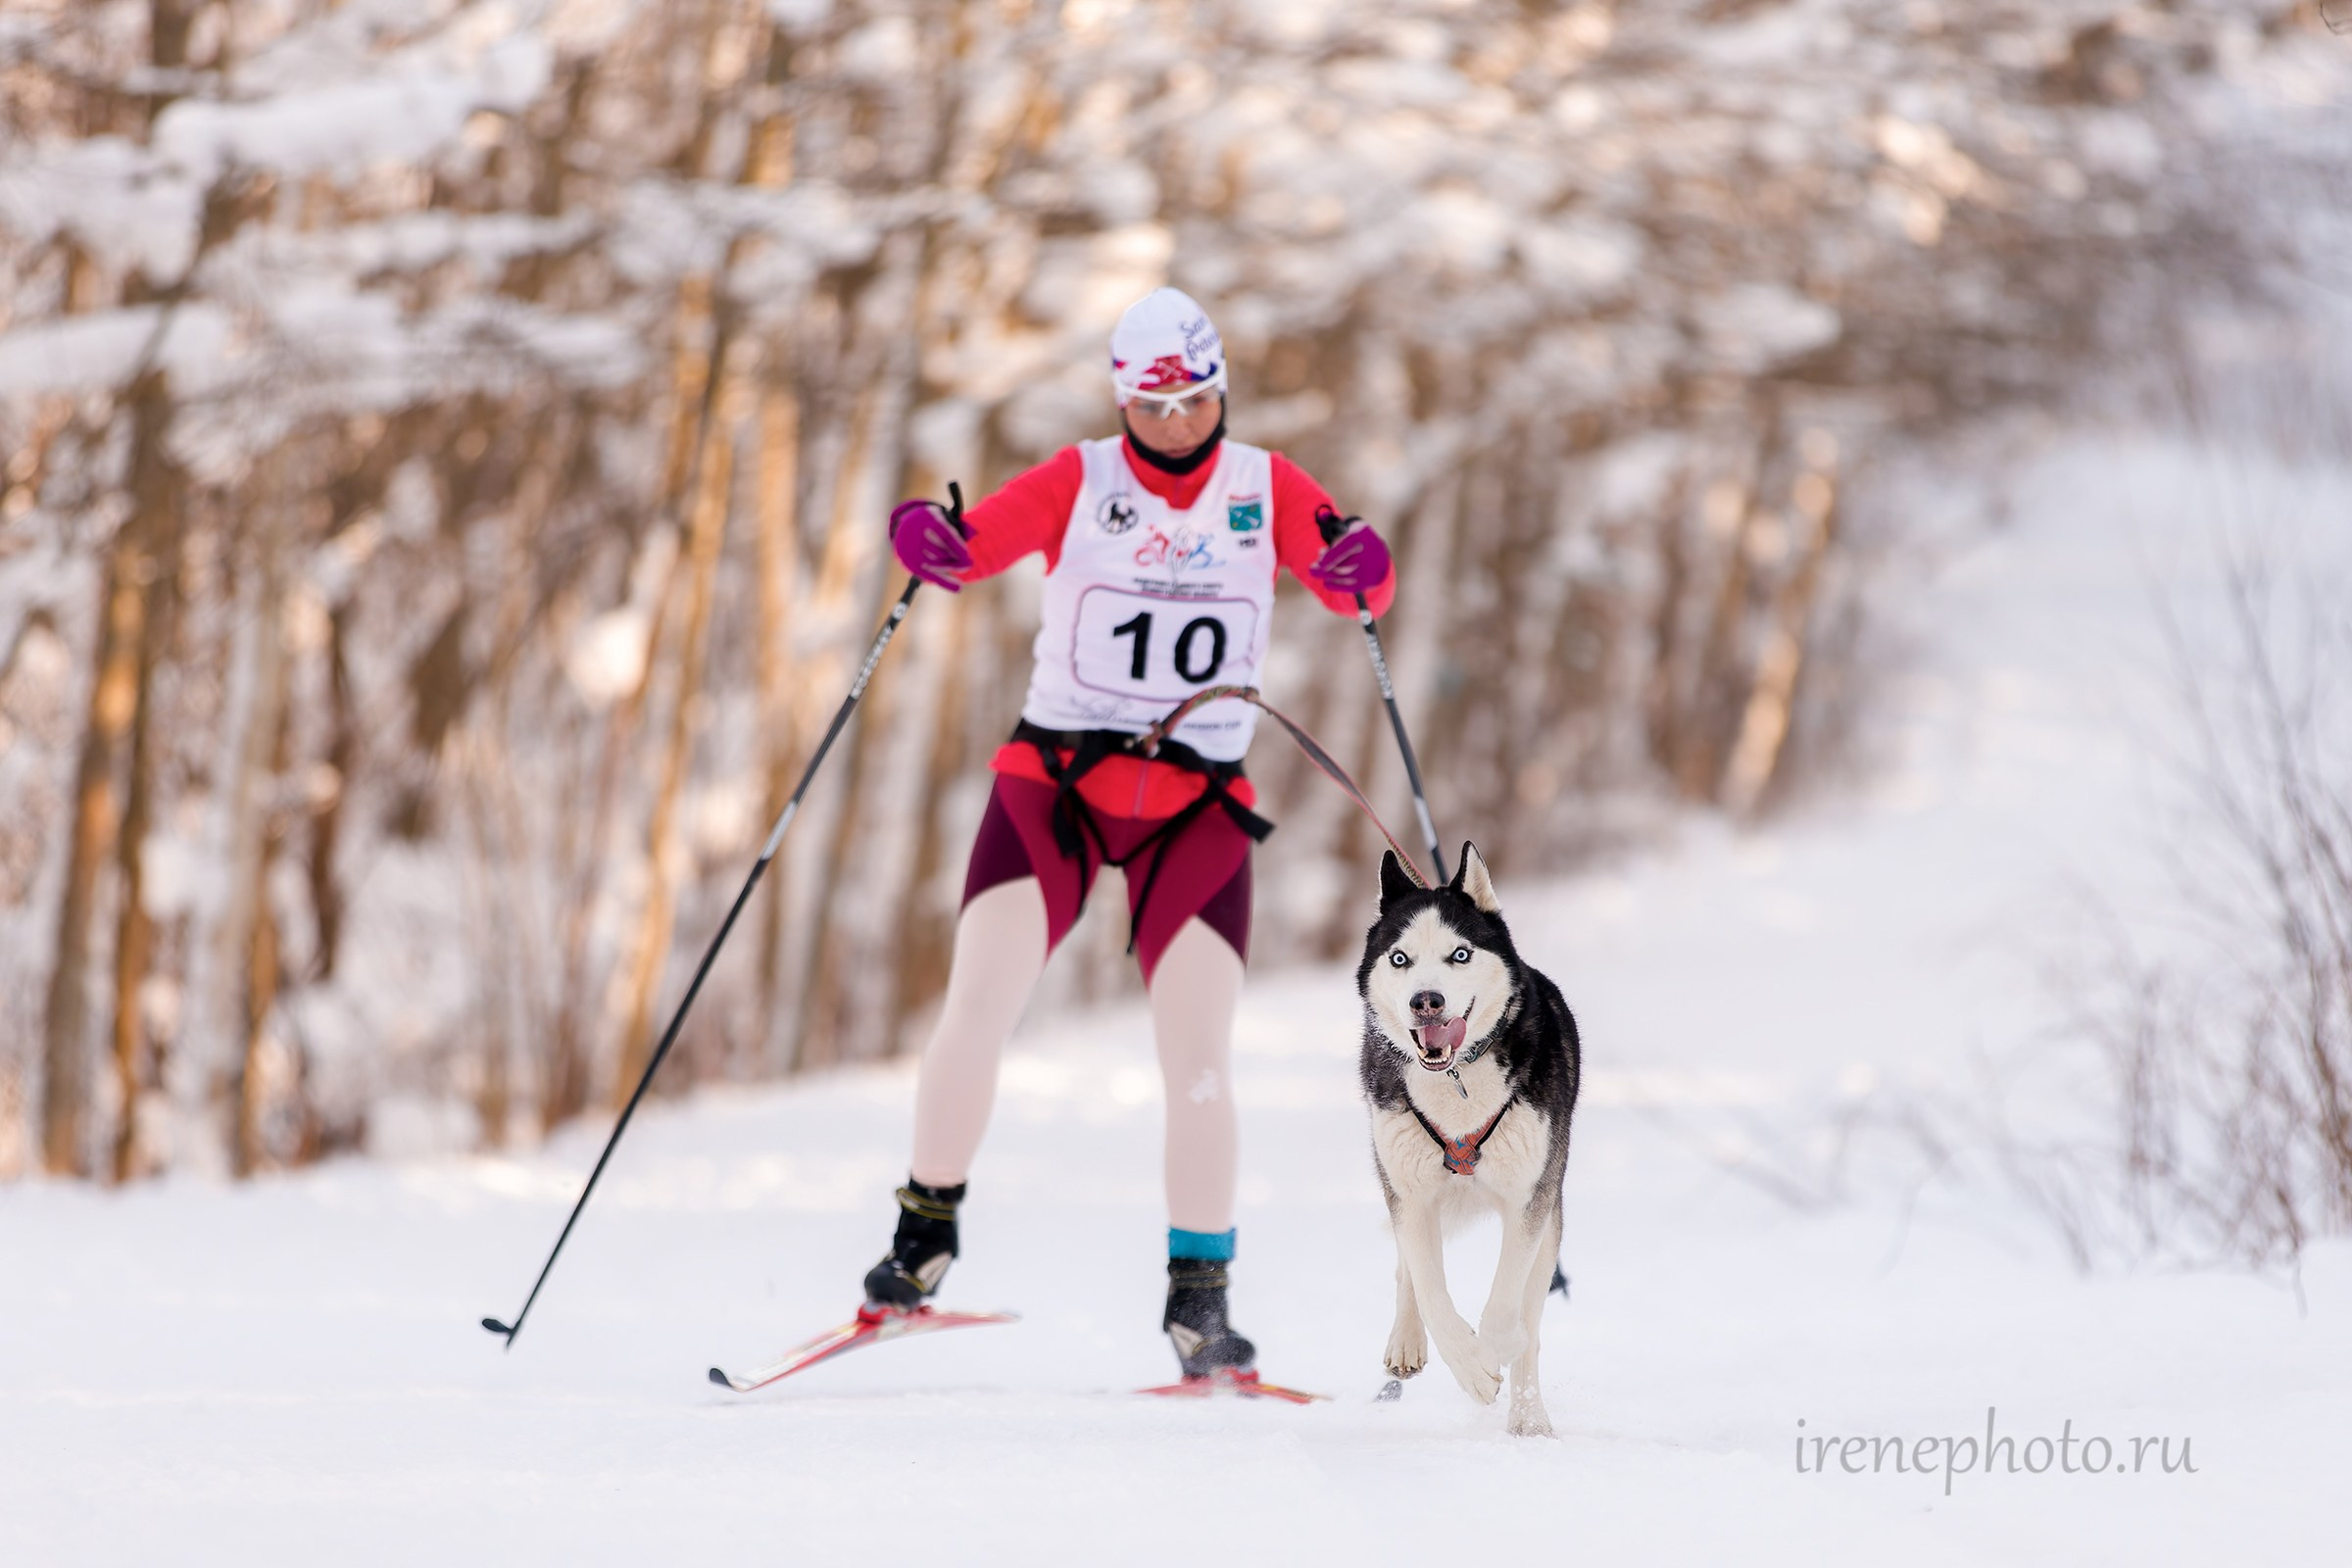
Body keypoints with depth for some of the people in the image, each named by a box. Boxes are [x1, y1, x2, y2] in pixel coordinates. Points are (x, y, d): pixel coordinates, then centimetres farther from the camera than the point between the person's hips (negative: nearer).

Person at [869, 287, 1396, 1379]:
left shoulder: (1265, 489, 3)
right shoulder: (1081, 482, 0)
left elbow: (1361, 591, -4)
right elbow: (978, 543, -11)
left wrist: (1362, 571, -28)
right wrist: (930, 542, -35)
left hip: (1196, 805, 1)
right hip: (1055, 781, 0)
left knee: (1199, 1058, -8)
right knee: (976, 1011, -12)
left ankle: (1199, 1292, 4)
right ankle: (927, 1235, 6)